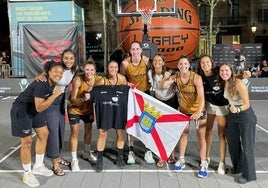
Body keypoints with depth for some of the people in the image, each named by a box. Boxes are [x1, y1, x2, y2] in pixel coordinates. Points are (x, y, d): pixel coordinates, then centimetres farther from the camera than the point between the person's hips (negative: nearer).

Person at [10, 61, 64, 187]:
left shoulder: (53, 82, -5)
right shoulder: (41, 84, -32)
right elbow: (39, 108, -35)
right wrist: (55, 95, -34)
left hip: (34, 109, 9)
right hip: (21, 110, -9)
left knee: (44, 134, 11)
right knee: (27, 141, -5)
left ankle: (38, 167, 27)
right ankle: (27, 174, 13)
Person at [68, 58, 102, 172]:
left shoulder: (98, 79, -21)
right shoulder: (78, 80, -30)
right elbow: (73, 100, -31)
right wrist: (82, 99, -48)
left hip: (88, 108, 4)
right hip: (75, 108, -4)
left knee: (89, 129, 17)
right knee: (75, 132, -4)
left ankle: (87, 152, 40)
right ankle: (74, 159, 8)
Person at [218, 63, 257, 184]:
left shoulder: (238, 83, -23)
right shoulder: (224, 84, -3)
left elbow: (247, 104, -22)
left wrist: (237, 109, -38)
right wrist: (230, 108, -5)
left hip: (246, 116, -7)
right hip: (232, 115, 7)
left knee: (246, 145, 0)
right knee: (232, 142, 16)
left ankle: (248, 175, 14)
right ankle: (237, 167, 37)